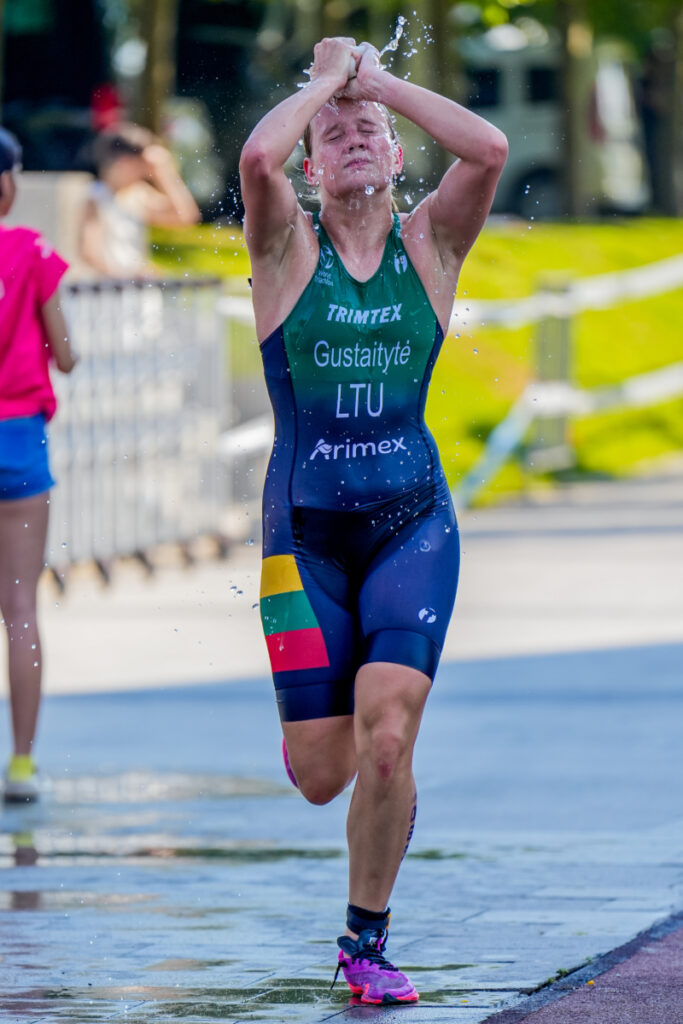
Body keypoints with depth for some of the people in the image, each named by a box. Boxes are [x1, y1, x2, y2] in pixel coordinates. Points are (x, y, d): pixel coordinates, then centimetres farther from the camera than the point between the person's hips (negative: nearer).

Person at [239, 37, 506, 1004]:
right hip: (305, 533, 0)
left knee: (387, 746, -16)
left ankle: (367, 941, 4)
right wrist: (326, 76, -7)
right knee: (318, 774, 2)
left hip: (412, 525, 0)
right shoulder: (289, 247, -1)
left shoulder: (430, 243, 2)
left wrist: (381, 81, -6)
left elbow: (490, 149, -16)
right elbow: (256, 157, -23)